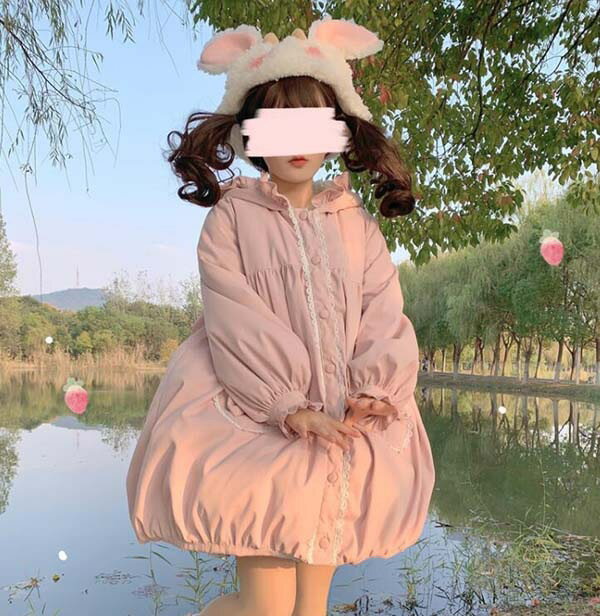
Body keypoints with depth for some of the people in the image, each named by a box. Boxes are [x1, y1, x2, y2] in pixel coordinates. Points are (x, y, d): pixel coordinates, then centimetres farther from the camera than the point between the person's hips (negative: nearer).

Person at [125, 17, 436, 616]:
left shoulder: (355, 222, 12)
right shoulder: (231, 217, 1)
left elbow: (383, 314, 2)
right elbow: (237, 323, -10)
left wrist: (371, 392, -15)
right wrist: (290, 408, -19)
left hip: (342, 429, 4)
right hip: (257, 421, -3)